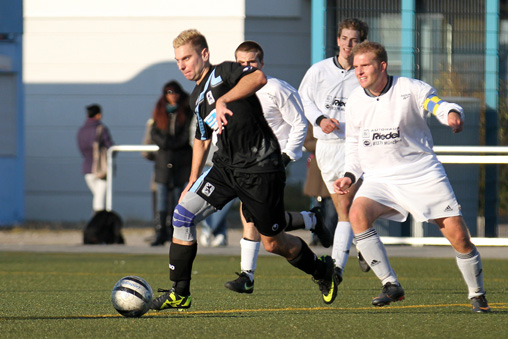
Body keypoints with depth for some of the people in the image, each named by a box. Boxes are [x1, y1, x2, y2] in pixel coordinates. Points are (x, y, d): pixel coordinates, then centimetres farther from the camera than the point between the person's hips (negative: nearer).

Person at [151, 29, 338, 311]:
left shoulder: (223, 73, -10)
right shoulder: (197, 98, 15)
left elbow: (259, 78, -31)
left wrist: (223, 100, -40)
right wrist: (193, 180, 24)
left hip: (261, 169, -7)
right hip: (226, 167, 7)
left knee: (273, 243, 3)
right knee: (183, 214, -10)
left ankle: (322, 270, 31)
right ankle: (179, 293, -3)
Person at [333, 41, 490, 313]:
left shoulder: (411, 89, -8)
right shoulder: (355, 101, 4)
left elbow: (439, 106, -8)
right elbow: (354, 143, 15)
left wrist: (452, 114, -32)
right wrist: (350, 175, 3)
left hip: (423, 175, -3)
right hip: (380, 178, 3)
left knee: (458, 236, -8)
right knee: (357, 214, -28)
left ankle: (477, 295, 18)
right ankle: (391, 285, -20)